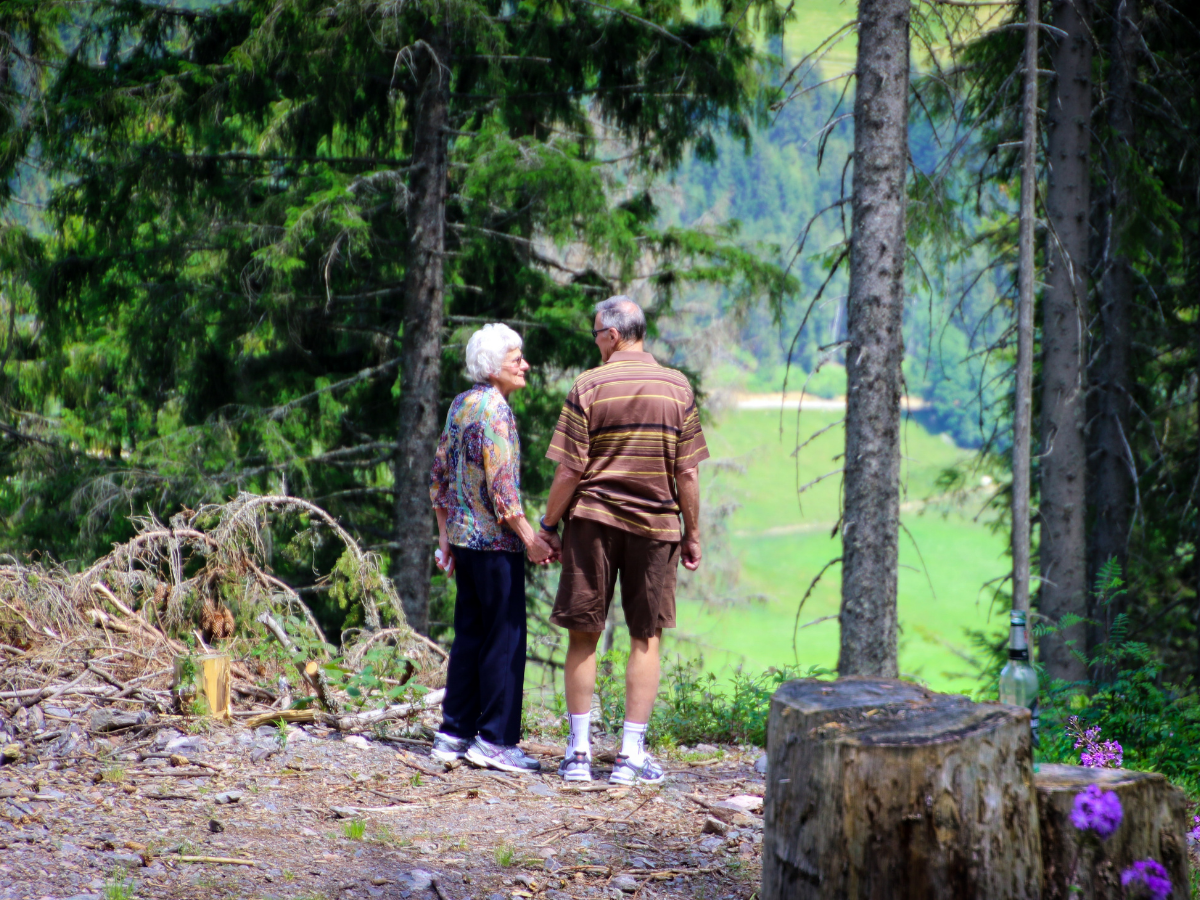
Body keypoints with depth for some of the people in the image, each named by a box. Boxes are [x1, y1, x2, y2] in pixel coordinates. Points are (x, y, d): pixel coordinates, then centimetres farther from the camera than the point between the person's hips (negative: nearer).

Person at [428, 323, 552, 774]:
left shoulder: (460, 405, 12)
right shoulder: (494, 410, -15)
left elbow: (440, 475, 16)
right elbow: (500, 486, -20)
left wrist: (445, 536, 21)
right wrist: (531, 538, -16)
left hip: (463, 535, 9)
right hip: (495, 539, -9)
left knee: (469, 634, 13)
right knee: (505, 638, -3)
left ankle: (455, 733, 15)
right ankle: (495, 739, -2)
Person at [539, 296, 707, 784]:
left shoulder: (589, 387, -5)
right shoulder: (677, 388, 1)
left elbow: (569, 470, -7)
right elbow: (687, 473, 1)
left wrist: (549, 526, 3)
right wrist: (692, 534, 9)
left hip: (593, 521, -1)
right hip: (654, 523, 1)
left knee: (583, 635, 7)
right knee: (645, 638, 7)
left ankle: (579, 750, 9)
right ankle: (631, 753, 4)